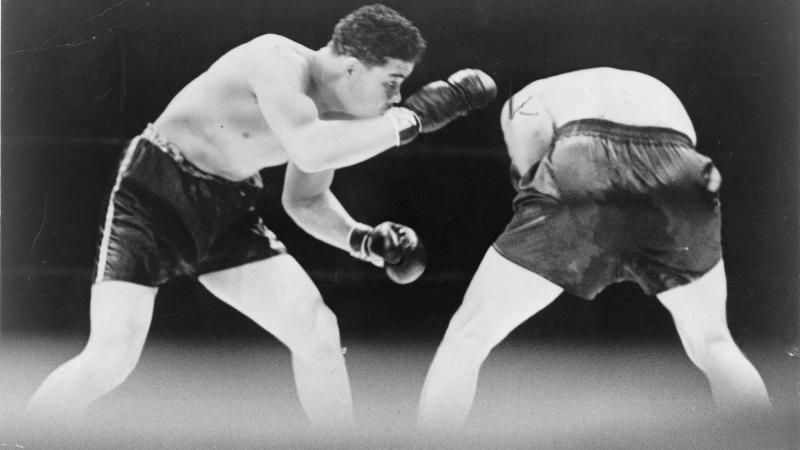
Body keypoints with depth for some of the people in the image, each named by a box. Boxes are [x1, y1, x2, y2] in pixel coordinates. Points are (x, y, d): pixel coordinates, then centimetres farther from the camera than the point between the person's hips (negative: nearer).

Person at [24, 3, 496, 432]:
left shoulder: (336, 116, 0)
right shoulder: (279, 59, -24)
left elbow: (305, 200, 13)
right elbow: (310, 149, -42)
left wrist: (366, 241, -3)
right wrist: (413, 116, -37)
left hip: (226, 207, 7)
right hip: (155, 191, -7)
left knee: (318, 330, -3)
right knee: (112, 356, -18)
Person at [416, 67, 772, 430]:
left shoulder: (526, 98, 32)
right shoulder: (657, 90, 44)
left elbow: (533, 131, 7)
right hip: (680, 177, 3)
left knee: (466, 339, 15)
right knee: (712, 345, 28)